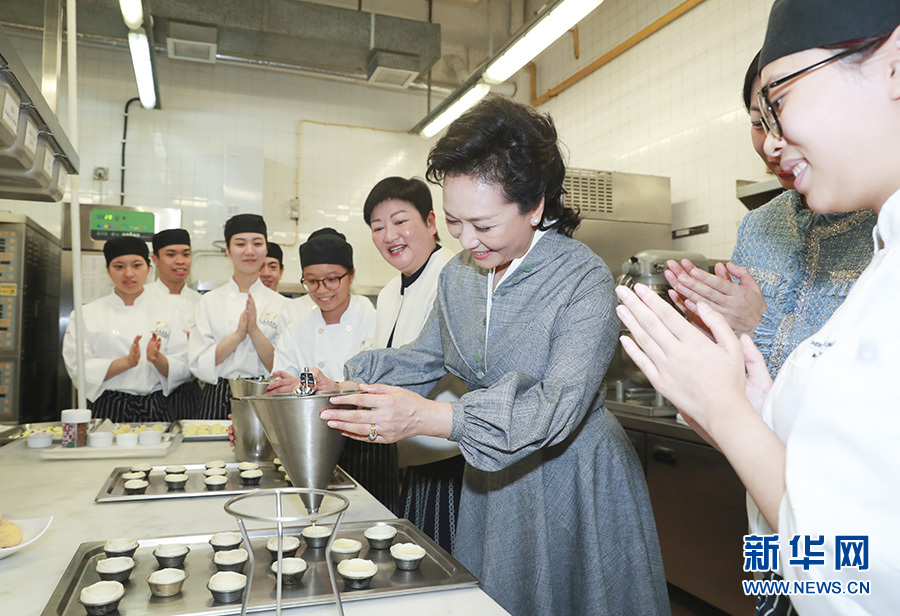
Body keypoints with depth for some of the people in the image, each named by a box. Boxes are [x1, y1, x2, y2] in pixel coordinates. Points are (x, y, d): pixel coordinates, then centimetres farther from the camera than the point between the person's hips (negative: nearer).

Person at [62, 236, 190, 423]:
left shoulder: (168, 312, 9)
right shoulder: (86, 315, 7)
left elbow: (182, 371, 3)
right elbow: (78, 370, -3)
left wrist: (157, 359, -16)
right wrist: (127, 362, -17)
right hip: (106, 411, 0)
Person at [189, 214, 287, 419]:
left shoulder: (281, 305, 1)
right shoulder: (209, 301, 4)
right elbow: (199, 365, -4)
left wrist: (255, 331, -16)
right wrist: (238, 335, -15)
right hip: (217, 401, 1)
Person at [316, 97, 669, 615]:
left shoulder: (586, 280, -22)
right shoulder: (459, 276, 1)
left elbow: (559, 406, -31)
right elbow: (423, 357, 10)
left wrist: (432, 418, -41)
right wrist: (340, 385, -5)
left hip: (575, 481, -6)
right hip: (492, 480, 6)